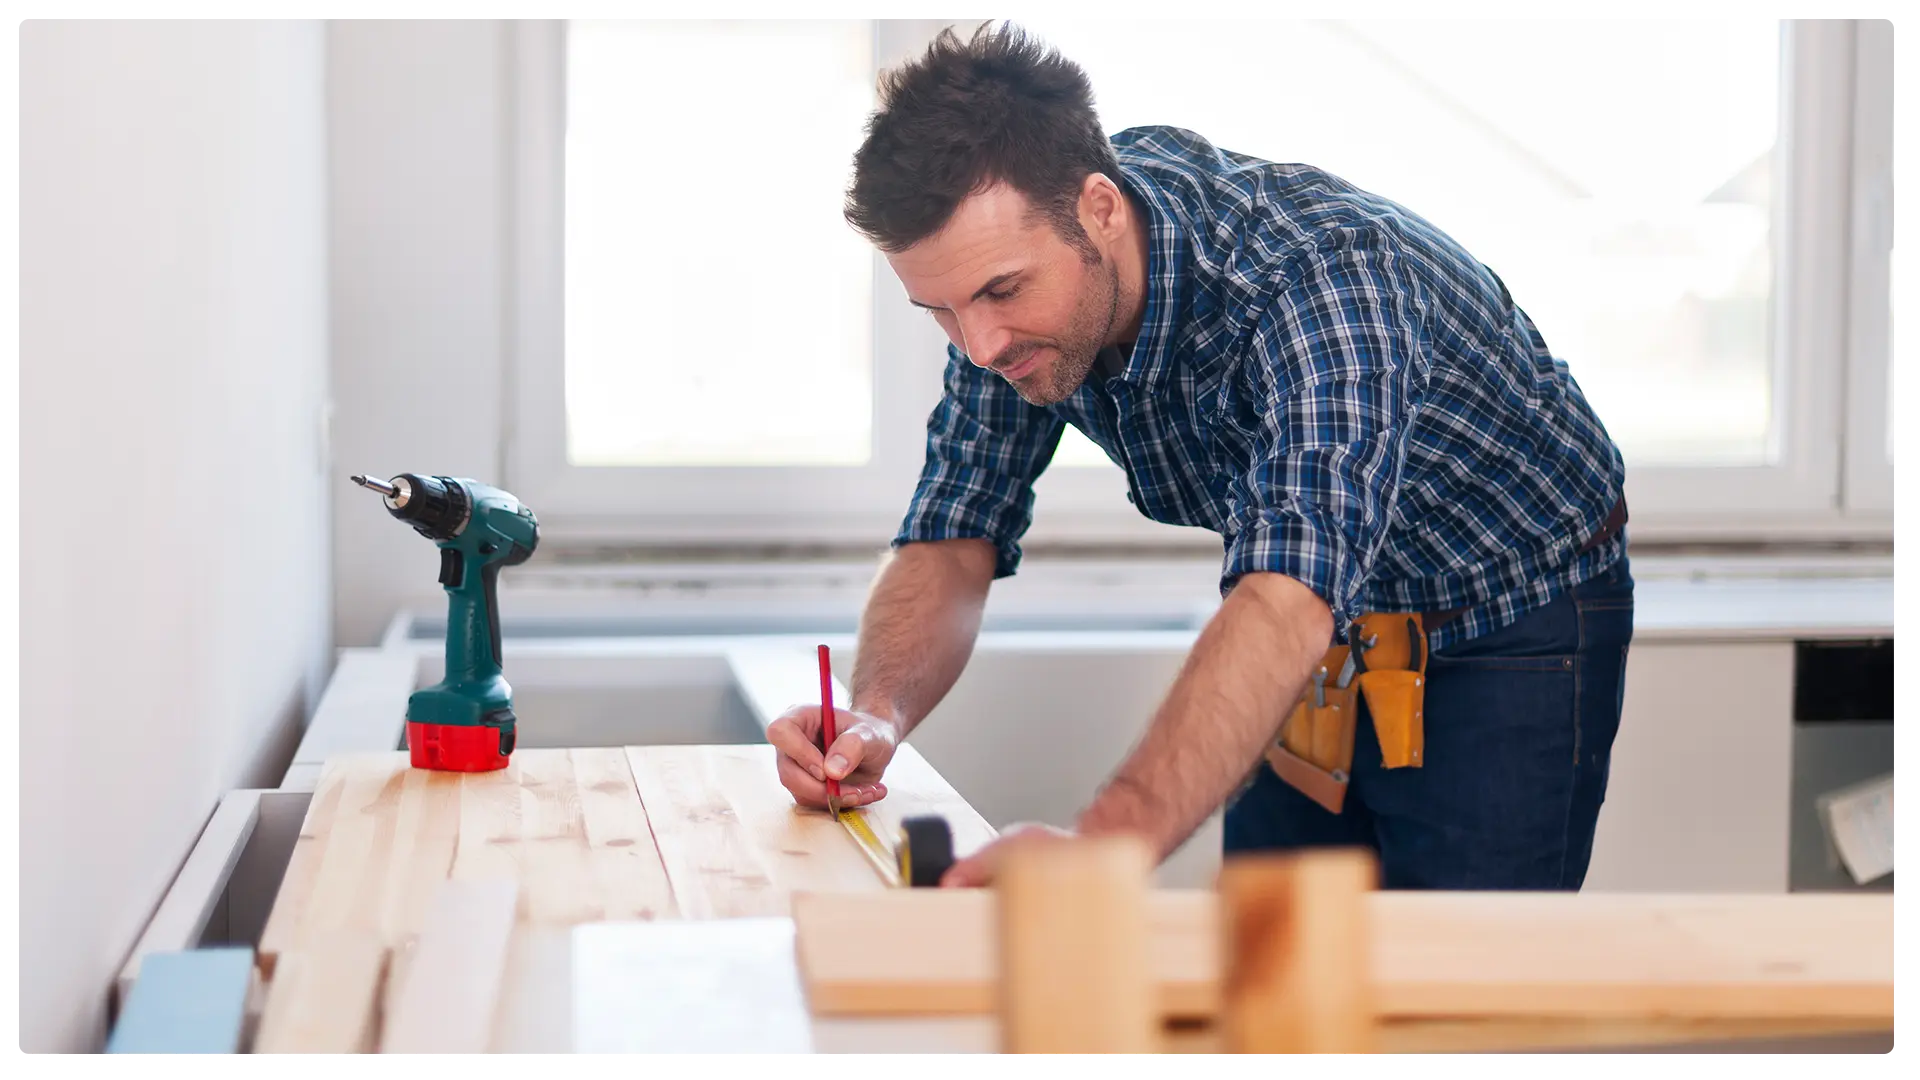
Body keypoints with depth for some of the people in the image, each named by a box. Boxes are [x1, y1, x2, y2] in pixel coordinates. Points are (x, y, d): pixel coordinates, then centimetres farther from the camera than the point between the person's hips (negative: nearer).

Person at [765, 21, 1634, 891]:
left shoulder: (1321, 274, -39)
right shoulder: (1014, 273, -17)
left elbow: (1286, 606, -52)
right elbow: (952, 541, -11)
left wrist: (1101, 848, -67)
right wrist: (877, 714, -33)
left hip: (1510, 633, -5)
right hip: (1322, 643, 6)